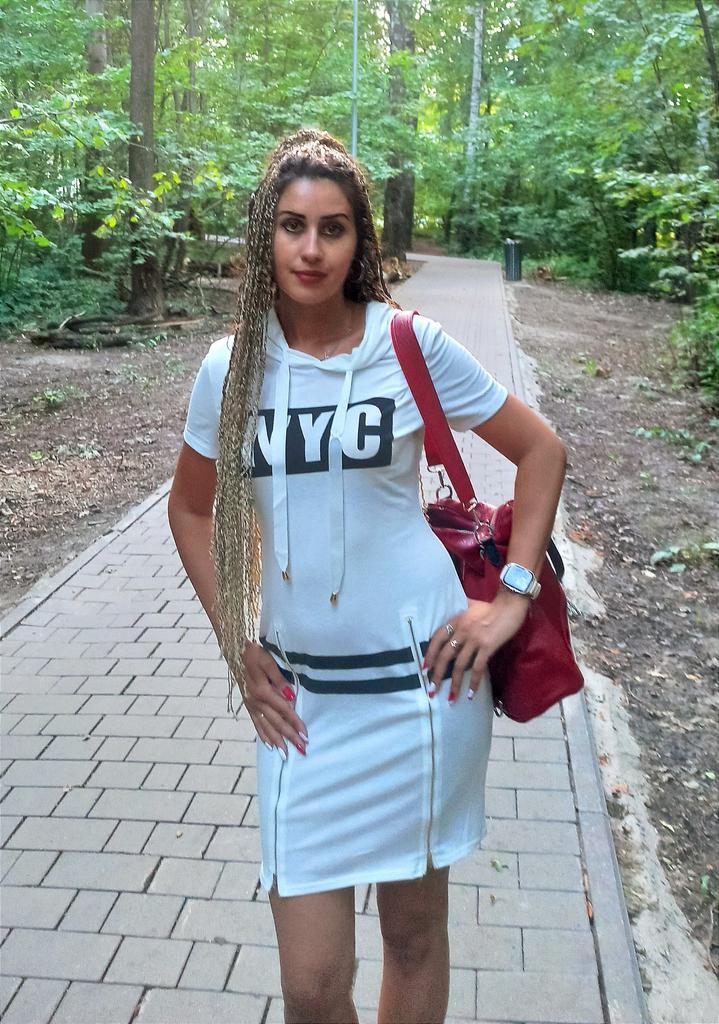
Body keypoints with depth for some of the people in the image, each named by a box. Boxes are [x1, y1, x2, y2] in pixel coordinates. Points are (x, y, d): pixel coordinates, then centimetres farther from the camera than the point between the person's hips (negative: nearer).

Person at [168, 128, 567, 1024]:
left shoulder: (413, 346, -6)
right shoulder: (232, 366, 1)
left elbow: (541, 451, 4)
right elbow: (191, 508, 14)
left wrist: (514, 598, -3)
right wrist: (237, 649, 6)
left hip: (421, 677, -1)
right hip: (299, 695, 2)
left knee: (414, 931, 16)